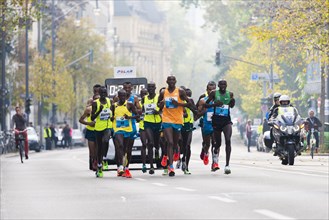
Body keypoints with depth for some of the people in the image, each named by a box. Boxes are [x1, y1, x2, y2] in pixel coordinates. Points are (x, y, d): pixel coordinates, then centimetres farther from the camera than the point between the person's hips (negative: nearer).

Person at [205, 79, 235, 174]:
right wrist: (214, 104, -17)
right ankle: (215, 159, 42)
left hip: (226, 120, 1)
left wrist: (233, 101, -1)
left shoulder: (230, 94, 5)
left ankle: (227, 165, -20)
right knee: (218, 143, 9)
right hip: (216, 120, 0)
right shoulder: (214, 93, -1)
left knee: (228, 140, -18)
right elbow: (206, 105, 2)